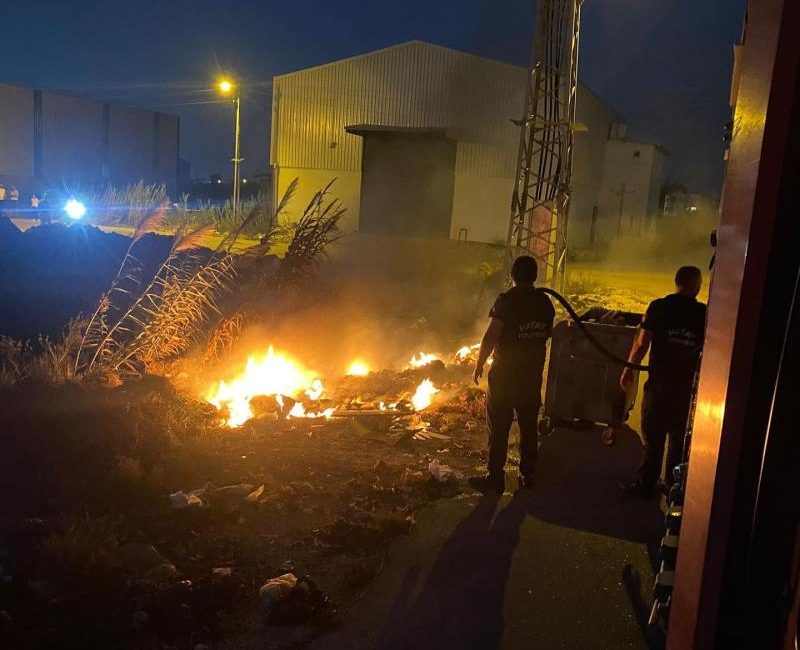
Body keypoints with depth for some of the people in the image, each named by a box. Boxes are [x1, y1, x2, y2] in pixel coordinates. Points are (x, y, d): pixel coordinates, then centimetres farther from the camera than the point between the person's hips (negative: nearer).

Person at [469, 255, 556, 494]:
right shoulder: (544, 301, 2)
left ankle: (496, 479, 7)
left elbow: (490, 336, -18)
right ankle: (527, 476, 24)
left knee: (499, 428, 2)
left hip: (505, 374, -5)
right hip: (532, 375, 6)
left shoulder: (506, 301, -16)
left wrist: (479, 365, -7)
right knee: (529, 425, 15)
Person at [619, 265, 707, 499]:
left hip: (659, 383, -2)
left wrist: (629, 369, 2)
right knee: (679, 438, 14)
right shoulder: (704, 313, -2)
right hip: (688, 386, 2)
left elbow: (642, 344, -10)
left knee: (653, 437, 5)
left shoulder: (658, 307, -8)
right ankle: (673, 486, 25)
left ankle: (646, 485, 10)